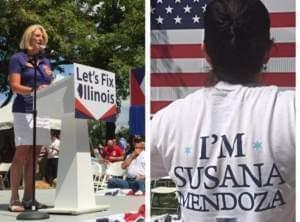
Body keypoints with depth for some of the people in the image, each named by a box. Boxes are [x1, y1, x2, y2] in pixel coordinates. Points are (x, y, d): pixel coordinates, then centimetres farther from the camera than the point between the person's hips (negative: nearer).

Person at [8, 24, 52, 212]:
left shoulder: (45, 62, 19)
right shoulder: (18, 58, 0)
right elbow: (15, 86, -10)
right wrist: (34, 90, -26)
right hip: (24, 110, -6)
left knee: (34, 155, 6)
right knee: (22, 153, -9)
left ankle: (28, 197, 10)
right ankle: (15, 198, -5)